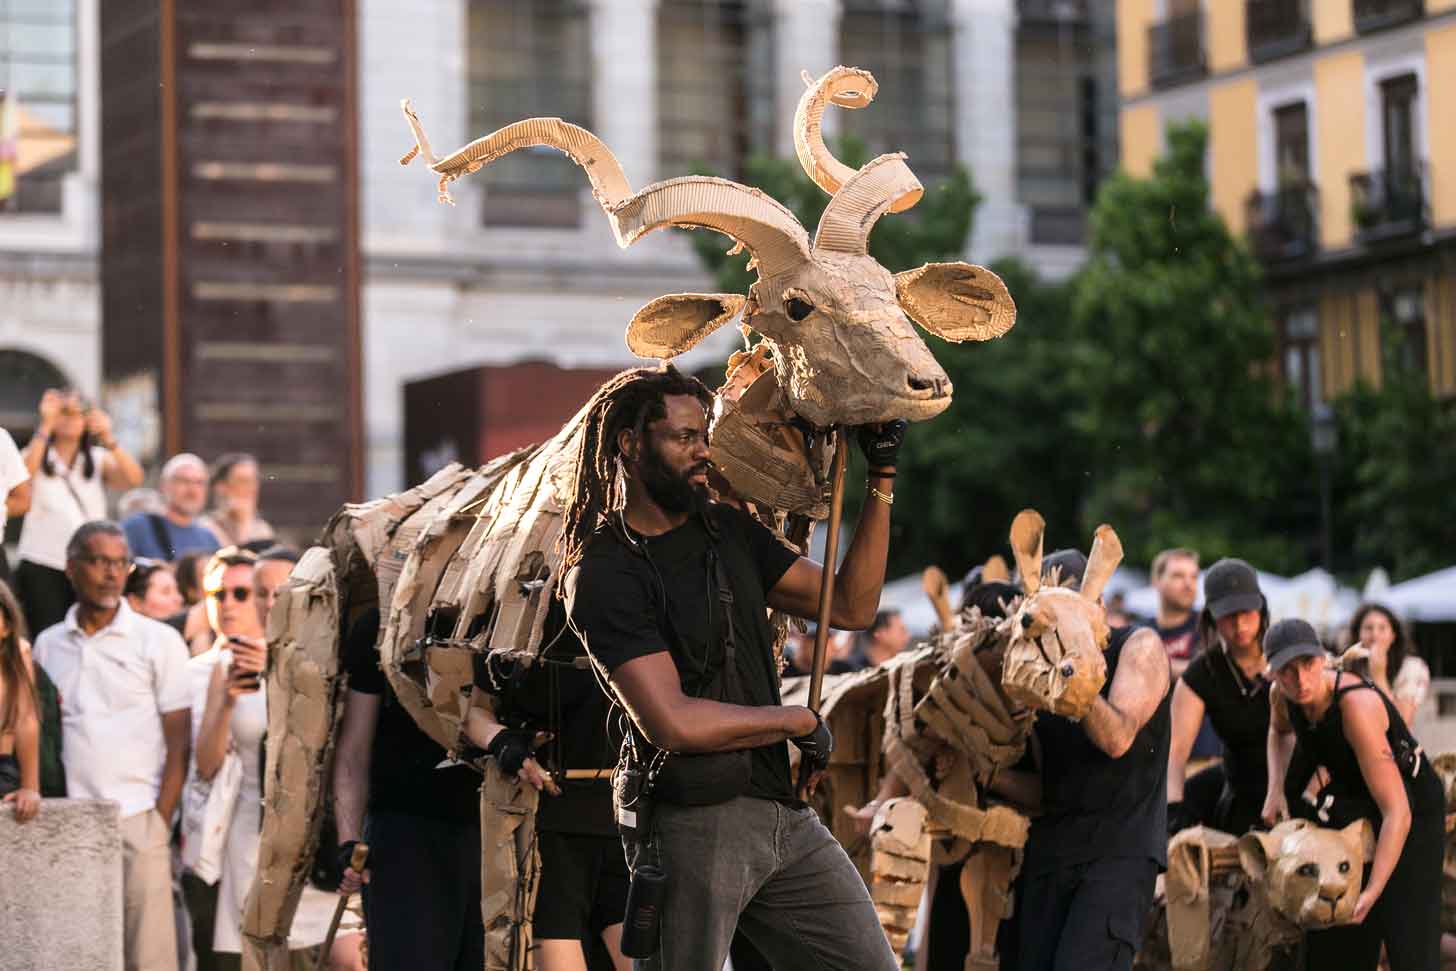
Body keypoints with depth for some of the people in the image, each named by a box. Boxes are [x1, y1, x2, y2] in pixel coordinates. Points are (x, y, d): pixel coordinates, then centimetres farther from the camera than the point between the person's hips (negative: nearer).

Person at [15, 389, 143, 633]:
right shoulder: (35, 457, 8)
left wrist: (108, 439, -16)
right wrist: (45, 427, -17)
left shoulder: (98, 460, 13)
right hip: (42, 568, -2)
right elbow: (23, 477, -16)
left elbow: (133, 478, -5)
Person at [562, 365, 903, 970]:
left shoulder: (729, 532, 14)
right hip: (693, 824, -7)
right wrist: (798, 722, -7)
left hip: (786, 814, 7)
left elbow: (850, 607, 13)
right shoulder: (603, 575, -10)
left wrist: (882, 480, 7)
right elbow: (672, 721, -18)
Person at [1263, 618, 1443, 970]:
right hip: (1355, 803, 7)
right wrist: (1275, 789, 0)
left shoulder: (1357, 705, -35)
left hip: (1413, 810, -7)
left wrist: (1372, 894, -39)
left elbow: (1398, 812, -36)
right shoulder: (1283, 694, -13)